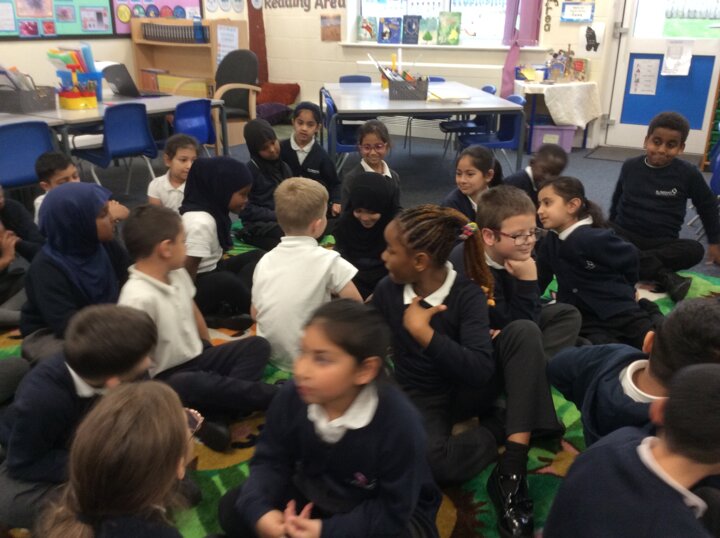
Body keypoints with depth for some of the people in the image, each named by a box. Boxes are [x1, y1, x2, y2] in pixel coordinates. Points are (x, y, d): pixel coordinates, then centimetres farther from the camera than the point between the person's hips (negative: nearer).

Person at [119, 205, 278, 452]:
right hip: (165, 379, -9)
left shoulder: (177, 273, 1)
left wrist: (209, 348, 19)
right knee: (203, 384, -40)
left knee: (257, 345, -4)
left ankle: (214, 414, -24)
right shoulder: (138, 297, -25)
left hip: (196, 359, 9)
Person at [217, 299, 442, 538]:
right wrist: (259, 511, -28)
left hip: (393, 516, -3)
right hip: (315, 499, 4)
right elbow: (270, 461, -8)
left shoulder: (400, 423, -33)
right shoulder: (292, 397, -20)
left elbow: (392, 511, -24)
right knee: (233, 507, -10)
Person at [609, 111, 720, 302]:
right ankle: (663, 276, -32)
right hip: (625, 234, 1)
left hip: (662, 242, -1)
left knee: (694, 250, -31)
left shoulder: (688, 173, -4)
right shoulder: (630, 166, 0)